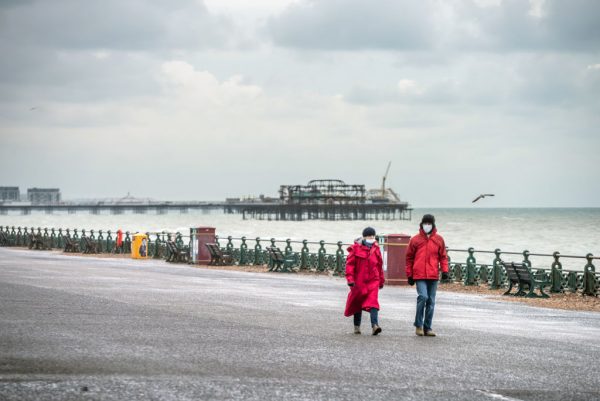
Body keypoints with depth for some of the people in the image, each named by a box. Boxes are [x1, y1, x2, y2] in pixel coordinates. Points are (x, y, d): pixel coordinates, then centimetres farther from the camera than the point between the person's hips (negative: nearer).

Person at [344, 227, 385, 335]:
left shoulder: (376, 249, 7)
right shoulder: (356, 248, -5)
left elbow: (379, 265, 16)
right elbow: (350, 263, -7)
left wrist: (381, 280, 21)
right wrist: (350, 278, -15)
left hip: (373, 280, 1)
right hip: (359, 281, -1)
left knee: (373, 301, -15)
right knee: (357, 303, 12)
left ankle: (375, 325, -25)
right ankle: (357, 326, 26)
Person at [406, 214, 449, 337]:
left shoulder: (439, 239, 9)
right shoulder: (415, 240, 5)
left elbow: (443, 256, 12)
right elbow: (409, 258, 10)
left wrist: (445, 270, -1)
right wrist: (409, 275, 8)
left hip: (433, 276, 3)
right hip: (419, 275, -3)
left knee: (431, 301, 5)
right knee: (423, 296, -19)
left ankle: (427, 327, 13)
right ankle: (418, 324, -4)